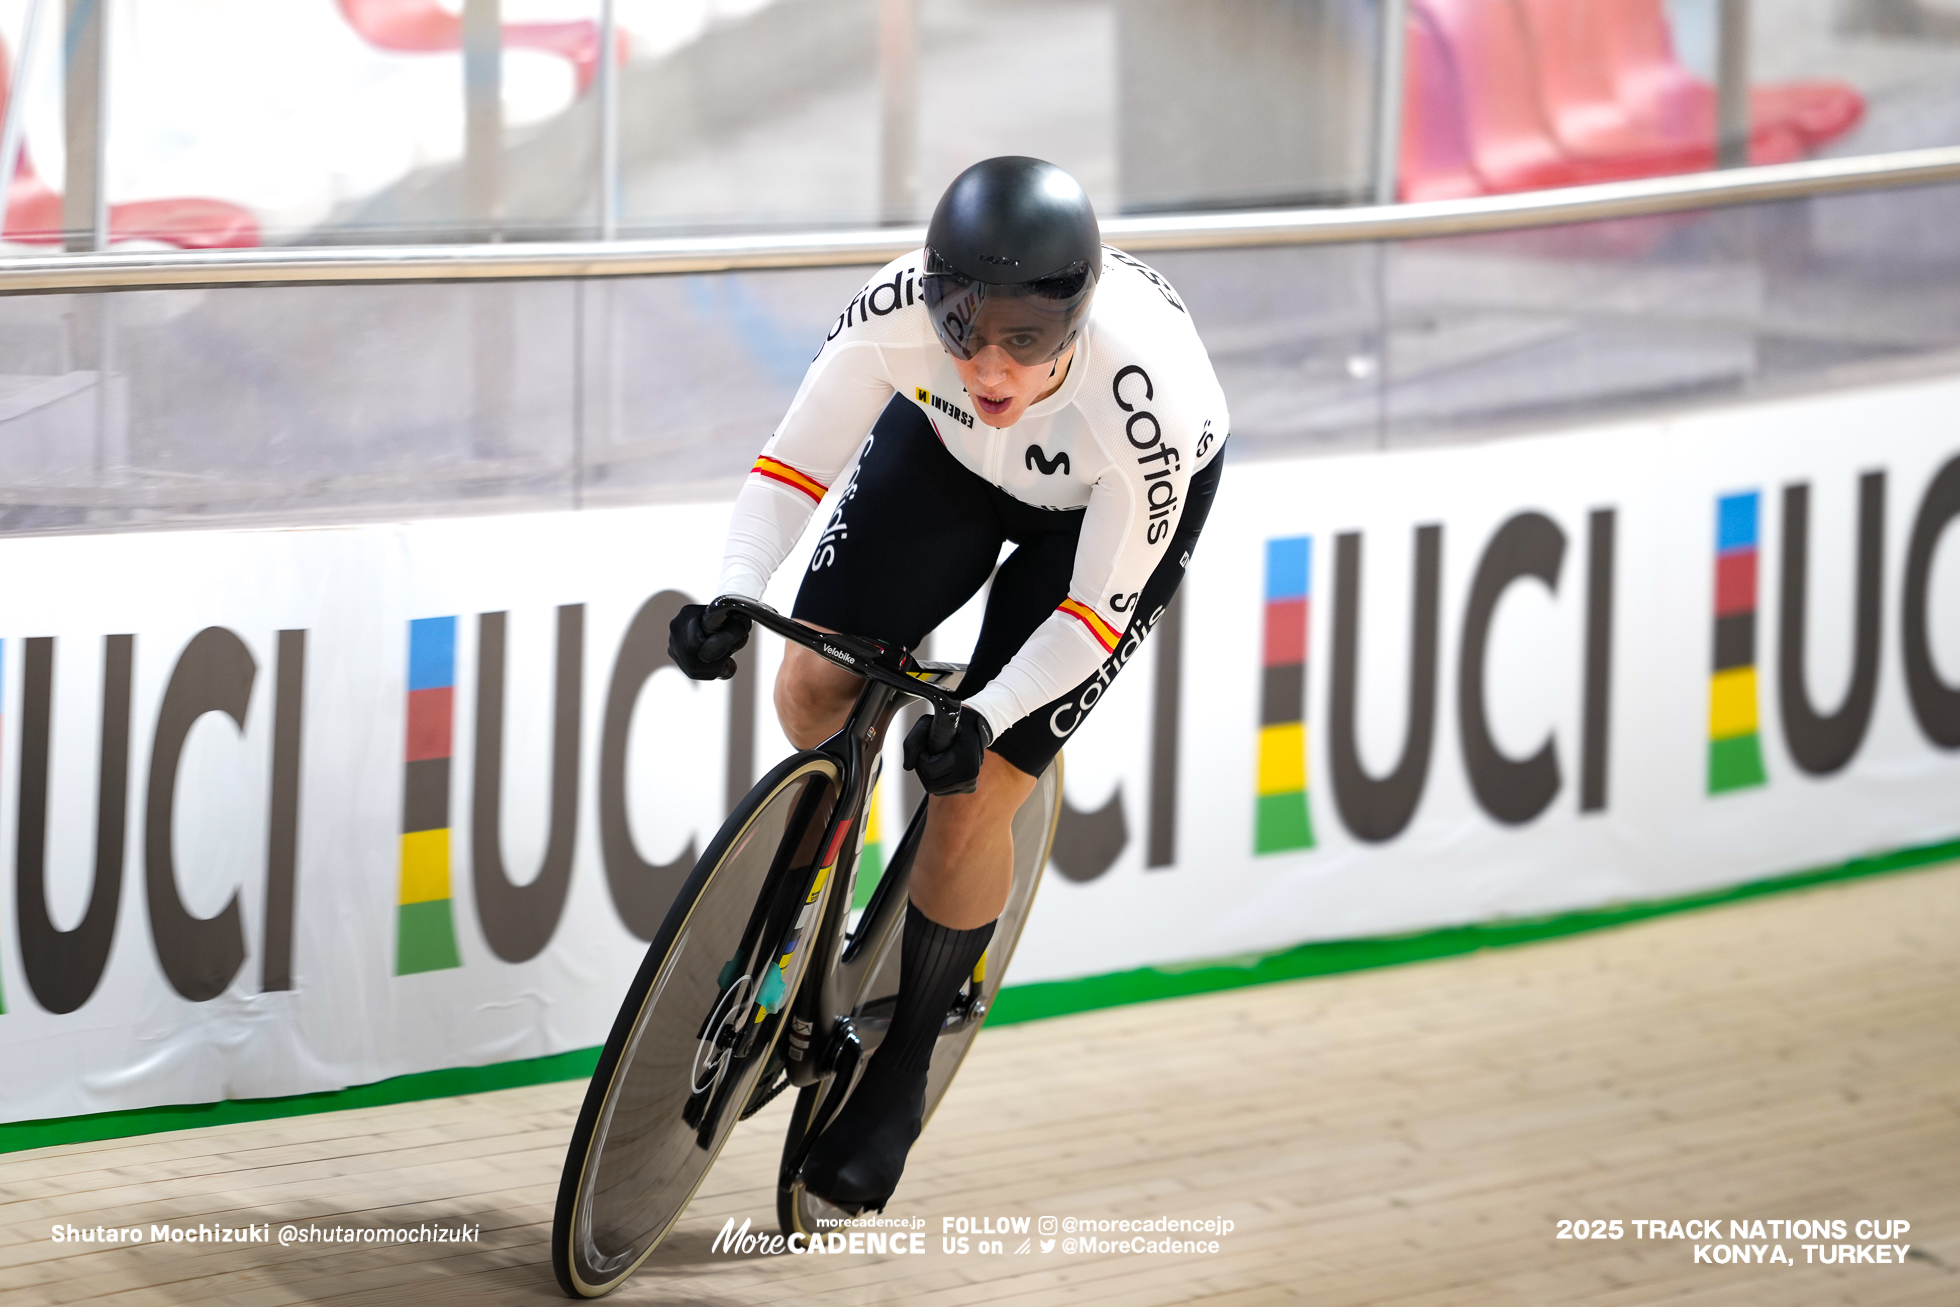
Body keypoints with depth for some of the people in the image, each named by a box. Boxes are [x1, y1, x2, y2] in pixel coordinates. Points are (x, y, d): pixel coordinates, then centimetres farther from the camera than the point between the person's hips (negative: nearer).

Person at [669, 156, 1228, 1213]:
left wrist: (985, 718, -41)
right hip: (950, 452, 3)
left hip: (1119, 501, -3)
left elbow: (1096, 611, -28)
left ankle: (897, 1078, 13)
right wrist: (735, 597, -39)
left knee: (971, 799, -8)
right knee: (813, 690, -6)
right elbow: (792, 465, -23)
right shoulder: (897, 314, -37)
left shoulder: (1142, 401, -42)